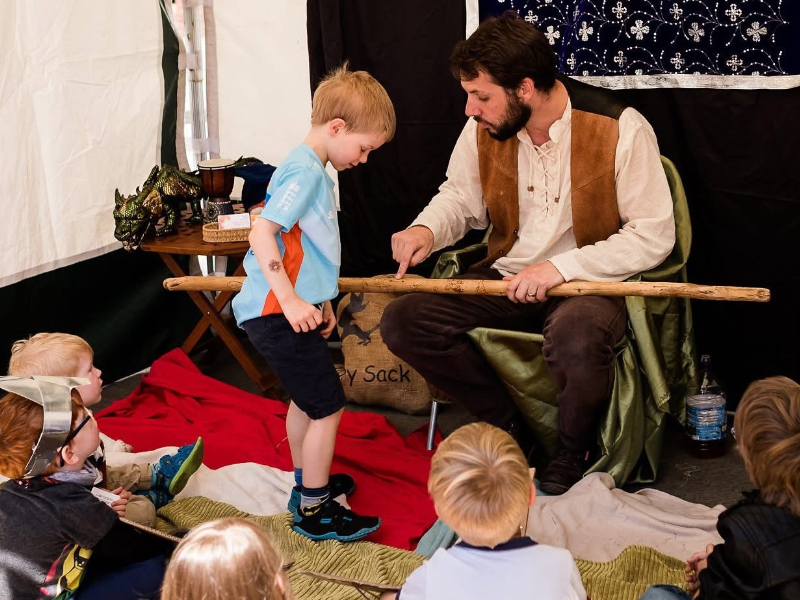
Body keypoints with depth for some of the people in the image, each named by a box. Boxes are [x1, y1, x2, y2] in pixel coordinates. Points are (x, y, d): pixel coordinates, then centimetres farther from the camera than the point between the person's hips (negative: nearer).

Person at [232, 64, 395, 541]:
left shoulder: (313, 170, 14)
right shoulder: (305, 171, -17)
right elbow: (262, 234, -25)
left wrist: (319, 300, 23)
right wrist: (291, 300, -28)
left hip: (292, 308, 11)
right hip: (278, 314, -11)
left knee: (307, 399, 23)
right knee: (328, 407, -3)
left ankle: (307, 483, 40)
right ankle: (315, 511, 8)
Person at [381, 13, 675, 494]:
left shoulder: (620, 129, -17)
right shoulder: (483, 131, -1)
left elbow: (655, 235, -15)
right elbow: (459, 198, 15)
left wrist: (562, 267, -23)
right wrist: (426, 230, -9)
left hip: (592, 280, -5)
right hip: (509, 278, 5)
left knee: (576, 338, -41)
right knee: (403, 322, -14)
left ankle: (575, 455, -5)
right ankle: (510, 428, 4)